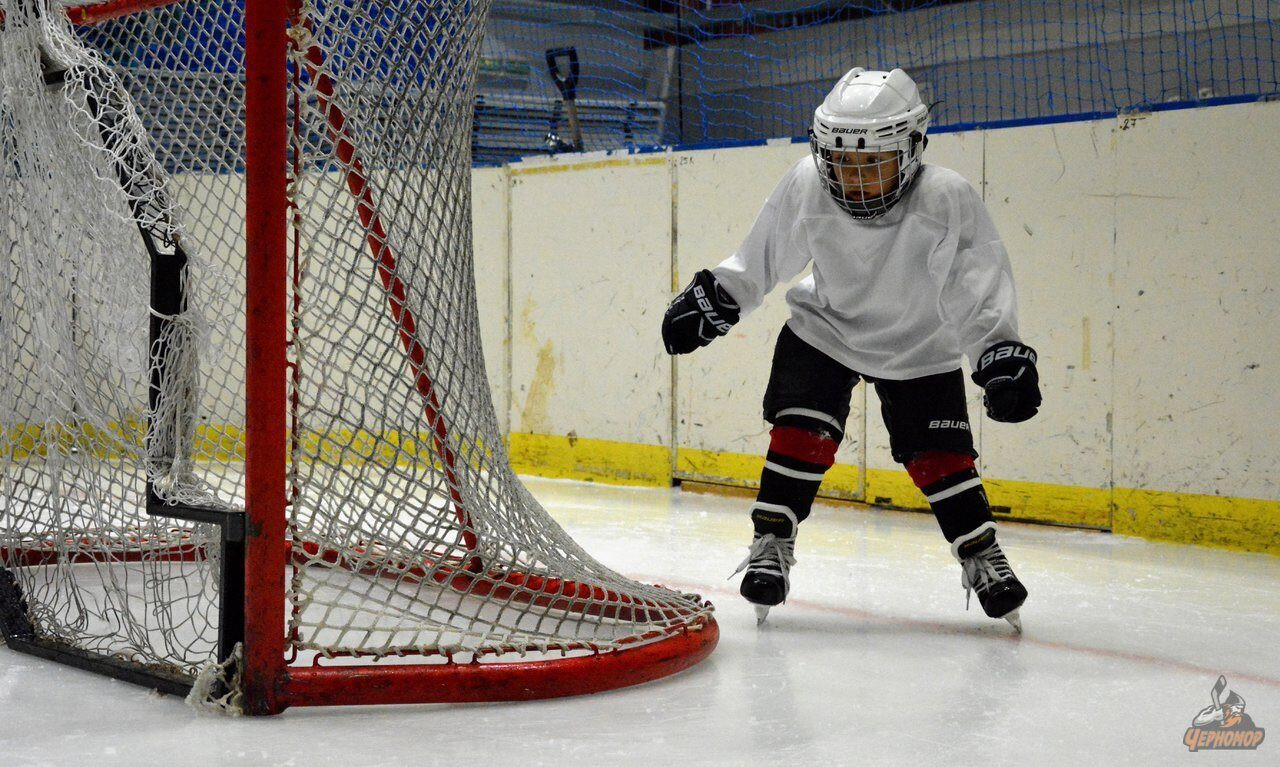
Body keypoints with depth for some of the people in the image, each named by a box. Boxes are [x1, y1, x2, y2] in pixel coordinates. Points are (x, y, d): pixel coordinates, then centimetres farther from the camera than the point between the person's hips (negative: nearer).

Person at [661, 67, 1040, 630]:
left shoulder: (948, 201, -31)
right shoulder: (805, 188, -24)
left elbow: (981, 290, -27)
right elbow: (762, 257, -6)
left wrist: (1002, 354, -37)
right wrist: (712, 298, -3)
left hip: (918, 347, -1)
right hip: (825, 328, 1)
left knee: (941, 457, -4)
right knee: (801, 432, -13)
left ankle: (982, 558, 14)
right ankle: (770, 546, 1)